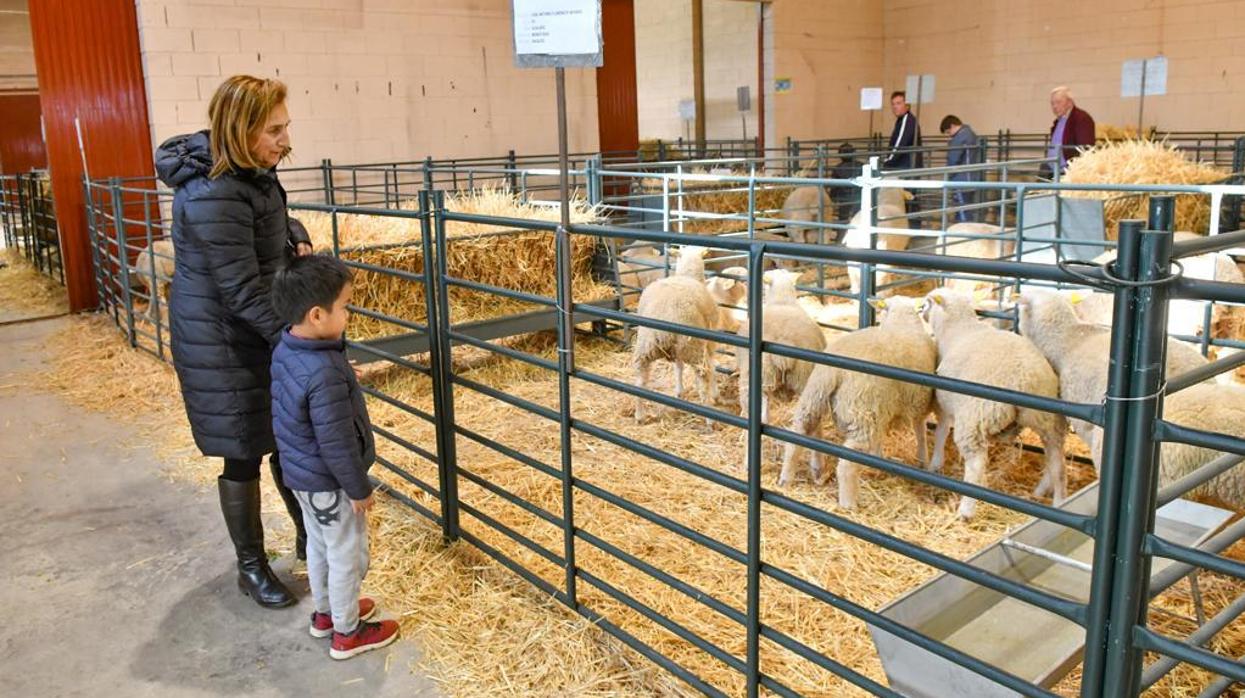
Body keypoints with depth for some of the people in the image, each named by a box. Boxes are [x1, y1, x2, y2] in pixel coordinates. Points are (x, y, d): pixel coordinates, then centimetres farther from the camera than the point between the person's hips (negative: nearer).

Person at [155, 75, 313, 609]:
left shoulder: (252, 170, 1)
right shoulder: (215, 196, -27)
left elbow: (275, 219, 21)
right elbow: (244, 294, -27)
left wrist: (298, 240, -1)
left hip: (264, 333, 9)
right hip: (226, 347, -9)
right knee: (244, 454, 5)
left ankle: (310, 536, 37)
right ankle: (251, 567, 25)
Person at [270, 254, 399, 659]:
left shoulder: (284, 351, -5)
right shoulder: (325, 374, -34)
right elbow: (336, 443, -27)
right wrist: (359, 488, -14)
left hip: (300, 473, 9)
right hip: (329, 482, -9)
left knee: (319, 545, 26)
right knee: (347, 556, 10)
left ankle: (326, 612, 45)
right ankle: (347, 632, 28)